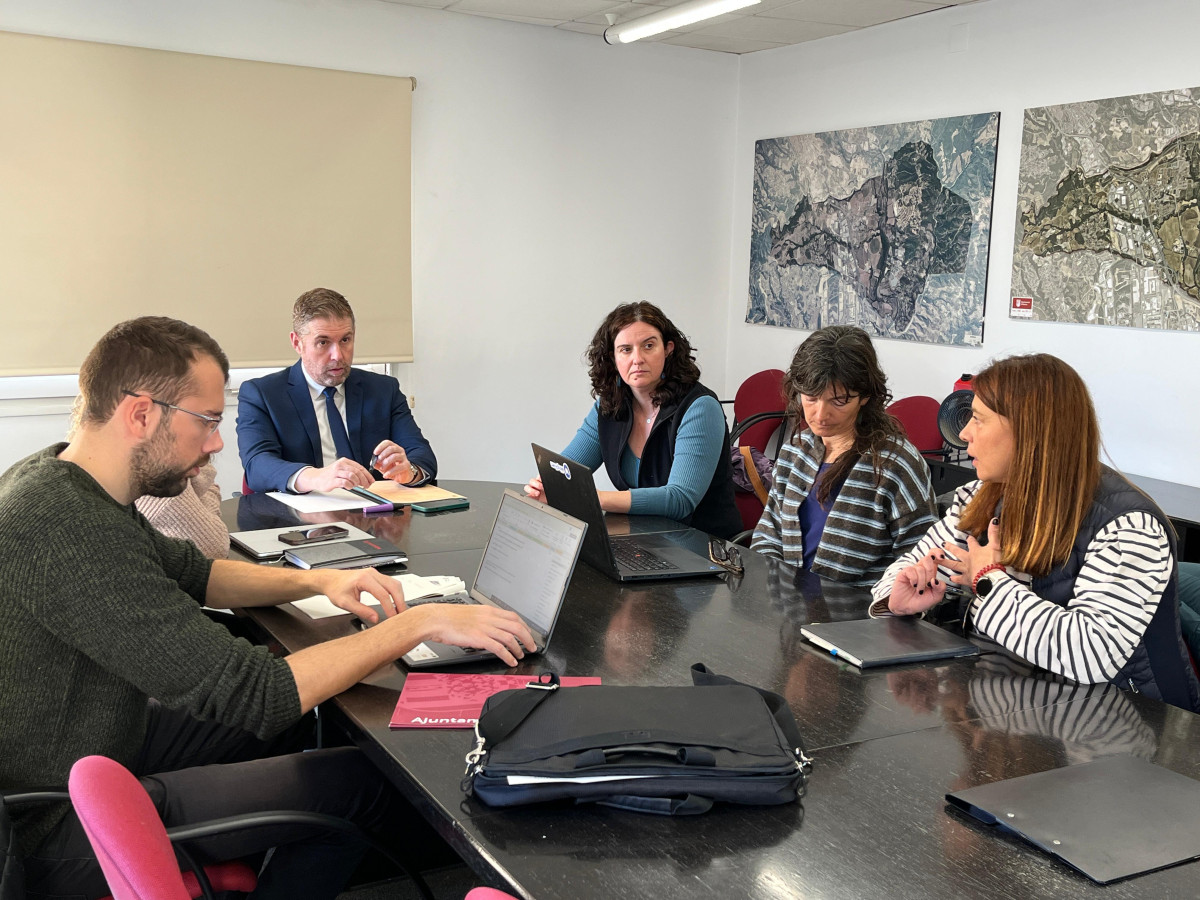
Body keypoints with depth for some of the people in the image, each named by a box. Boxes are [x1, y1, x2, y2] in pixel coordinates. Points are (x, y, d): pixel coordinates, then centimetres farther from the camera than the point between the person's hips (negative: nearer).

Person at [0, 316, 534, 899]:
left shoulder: (54, 475, 0)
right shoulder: (70, 531, -32)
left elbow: (191, 573, 15)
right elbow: (246, 693, -31)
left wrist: (319, 580, 2)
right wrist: (419, 623, -23)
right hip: (57, 832, -9)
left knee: (300, 715, 19)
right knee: (363, 779, -8)